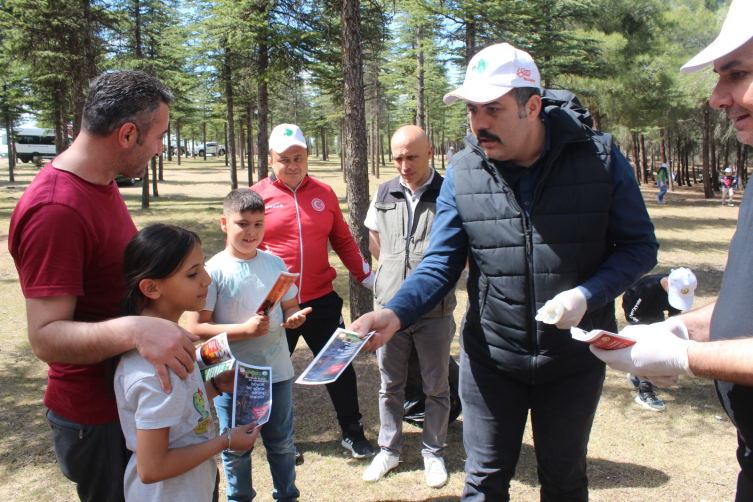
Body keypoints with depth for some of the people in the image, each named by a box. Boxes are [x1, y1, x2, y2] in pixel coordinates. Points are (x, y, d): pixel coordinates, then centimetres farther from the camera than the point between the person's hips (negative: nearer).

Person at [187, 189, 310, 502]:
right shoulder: (213, 271, -12)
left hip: (277, 371, 3)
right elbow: (196, 328, -14)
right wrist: (245, 329, -24)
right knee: (236, 448, 14)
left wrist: (294, 317, -13)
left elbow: (290, 306, 11)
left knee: (281, 441, 18)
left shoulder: (274, 263, 1)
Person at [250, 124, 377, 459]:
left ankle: (352, 432, 29)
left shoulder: (324, 193, 6)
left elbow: (342, 240, 13)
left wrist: (365, 276, 8)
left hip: (321, 300, 2)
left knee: (339, 365, 10)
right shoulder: (257, 196, -2)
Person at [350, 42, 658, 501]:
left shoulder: (600, 158, -12)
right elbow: (440, 265, -7)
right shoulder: (463, 172, -9)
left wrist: (586, 295, -22)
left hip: (574, 358, 0)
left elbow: (639, 245, -5)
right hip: (491, 358, 1)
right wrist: (395, 314, -24)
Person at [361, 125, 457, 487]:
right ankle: (389, 449, 33)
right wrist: (399, 268, 9)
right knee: (390, 385, 15)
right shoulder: (384, 194, 6)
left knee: (436, 387, 11)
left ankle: (433, 453, 31)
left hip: (435, 311, -3)